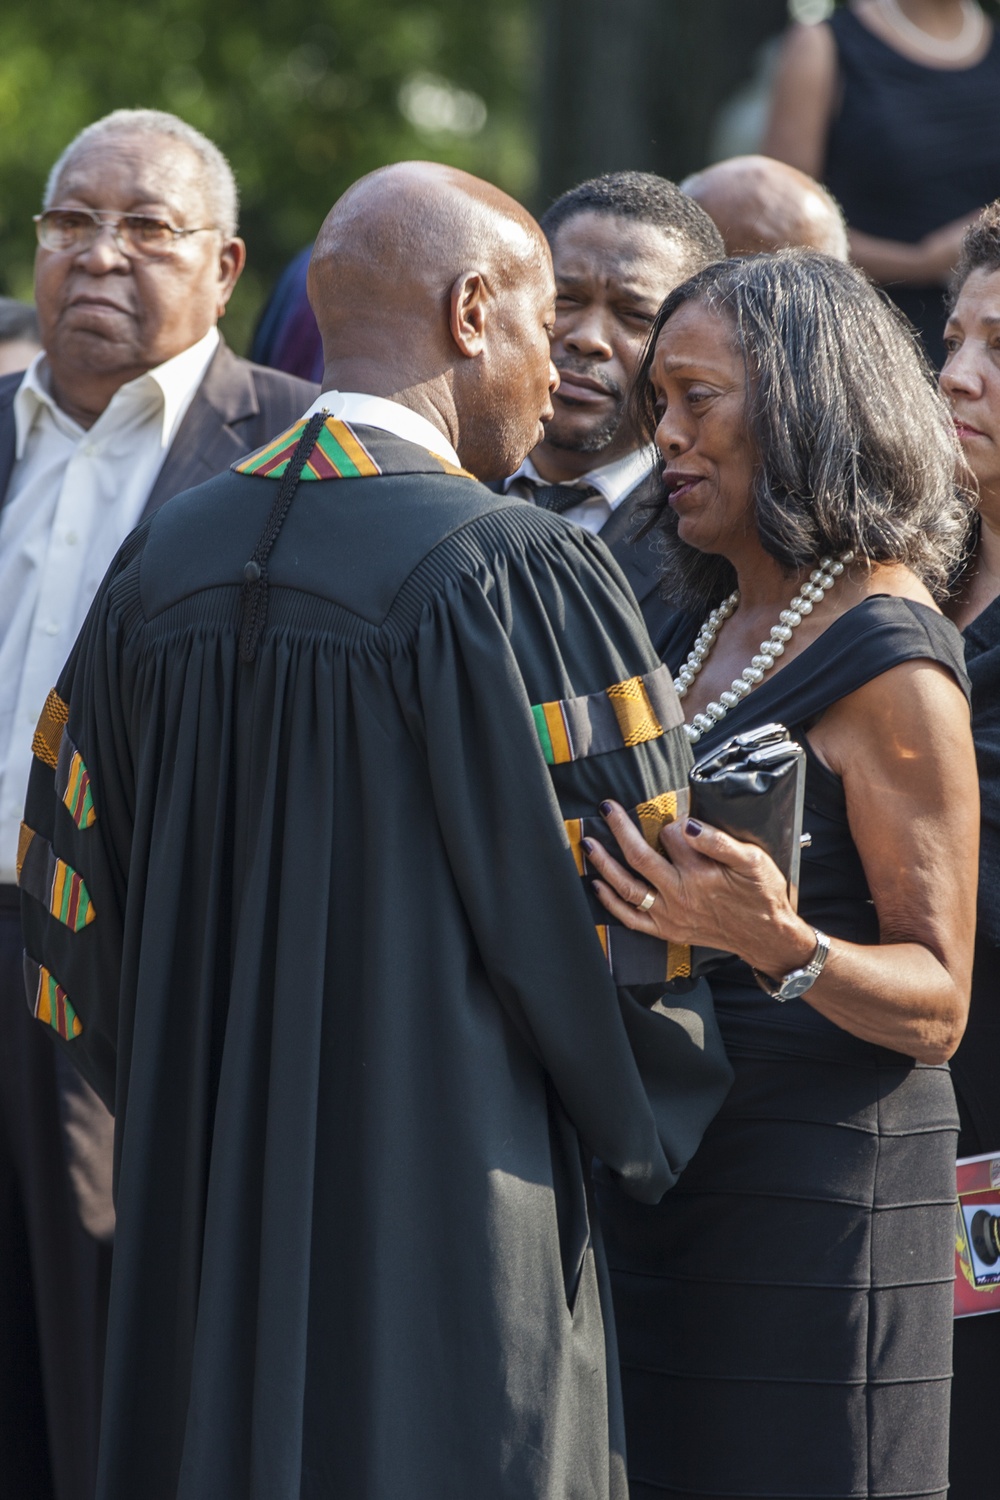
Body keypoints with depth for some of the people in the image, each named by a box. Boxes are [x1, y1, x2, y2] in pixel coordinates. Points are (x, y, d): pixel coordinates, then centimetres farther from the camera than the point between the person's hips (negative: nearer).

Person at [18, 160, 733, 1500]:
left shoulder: (164, 566, 5)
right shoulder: (516, 576, -14)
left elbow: (75, 912, 11)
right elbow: (619, 920, -11)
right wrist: (647, 1126, 8)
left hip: (199, 1234, 6)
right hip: (449, 1233, -6)